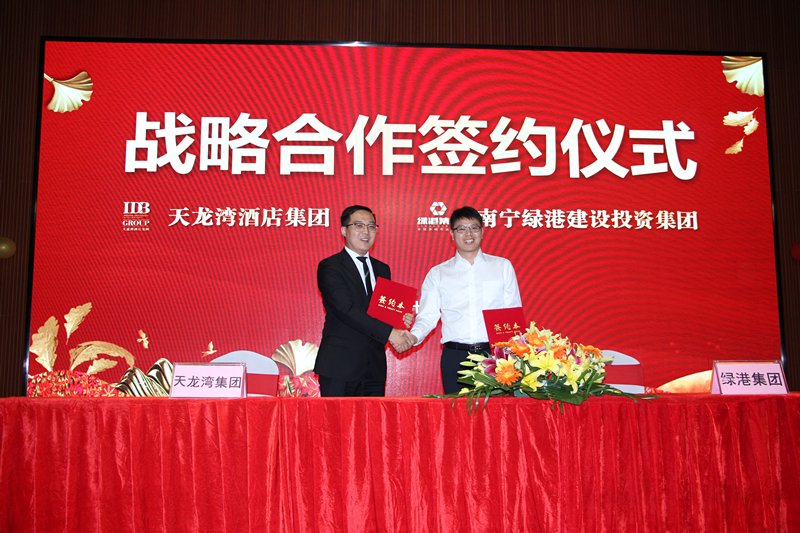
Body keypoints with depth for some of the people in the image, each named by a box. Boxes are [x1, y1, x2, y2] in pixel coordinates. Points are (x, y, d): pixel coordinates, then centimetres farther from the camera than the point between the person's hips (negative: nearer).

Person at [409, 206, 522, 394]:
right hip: (455, 357, 0)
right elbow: (428, 316, 7)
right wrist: (413, 336, -14)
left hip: (495, 354, 0)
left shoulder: (503, 266, 13)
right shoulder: (437, 274, 13)